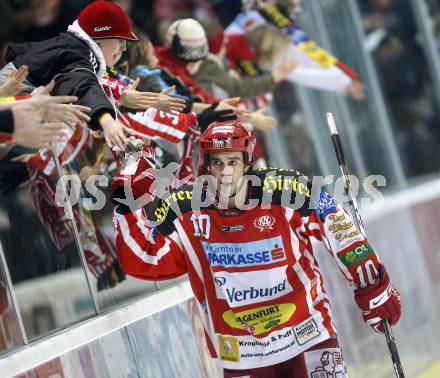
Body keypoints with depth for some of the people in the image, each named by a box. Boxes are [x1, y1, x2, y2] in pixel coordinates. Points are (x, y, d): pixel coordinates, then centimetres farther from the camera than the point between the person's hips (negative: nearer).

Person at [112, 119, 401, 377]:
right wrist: (131, 201, -18)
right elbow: (142, 260, -9)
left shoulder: (286, 191, -14)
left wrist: (373, 289, -1)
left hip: (306, 336, -2)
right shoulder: (186, 209, -7)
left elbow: (341, 232, -5)